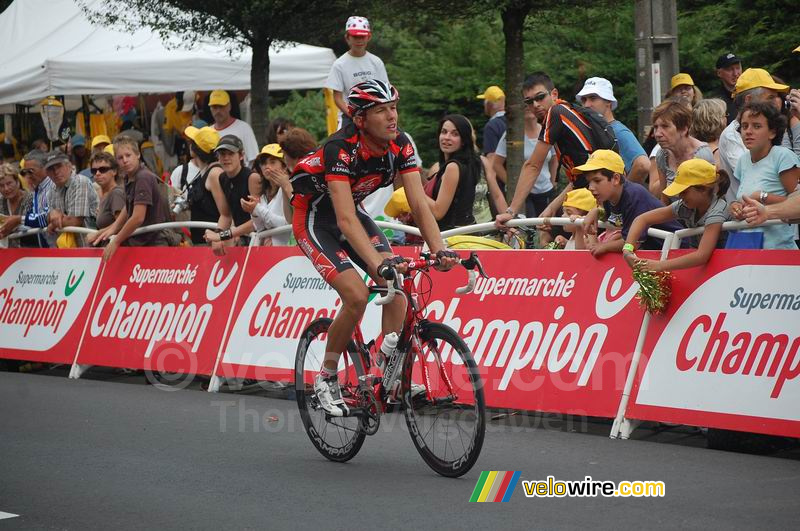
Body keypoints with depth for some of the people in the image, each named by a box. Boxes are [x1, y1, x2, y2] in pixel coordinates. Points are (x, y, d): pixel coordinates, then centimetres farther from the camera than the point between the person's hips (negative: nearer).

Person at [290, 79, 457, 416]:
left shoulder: (400, 146, -16)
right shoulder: (341, 148, -33)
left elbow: (419, 204, -19)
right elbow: (345, 219, -41)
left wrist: (440, 250, -35)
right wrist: (378, 263, -54)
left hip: (353, 214, 6)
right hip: (315, 220, -6)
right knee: (357, 296, -21)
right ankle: (326, 379, -3)